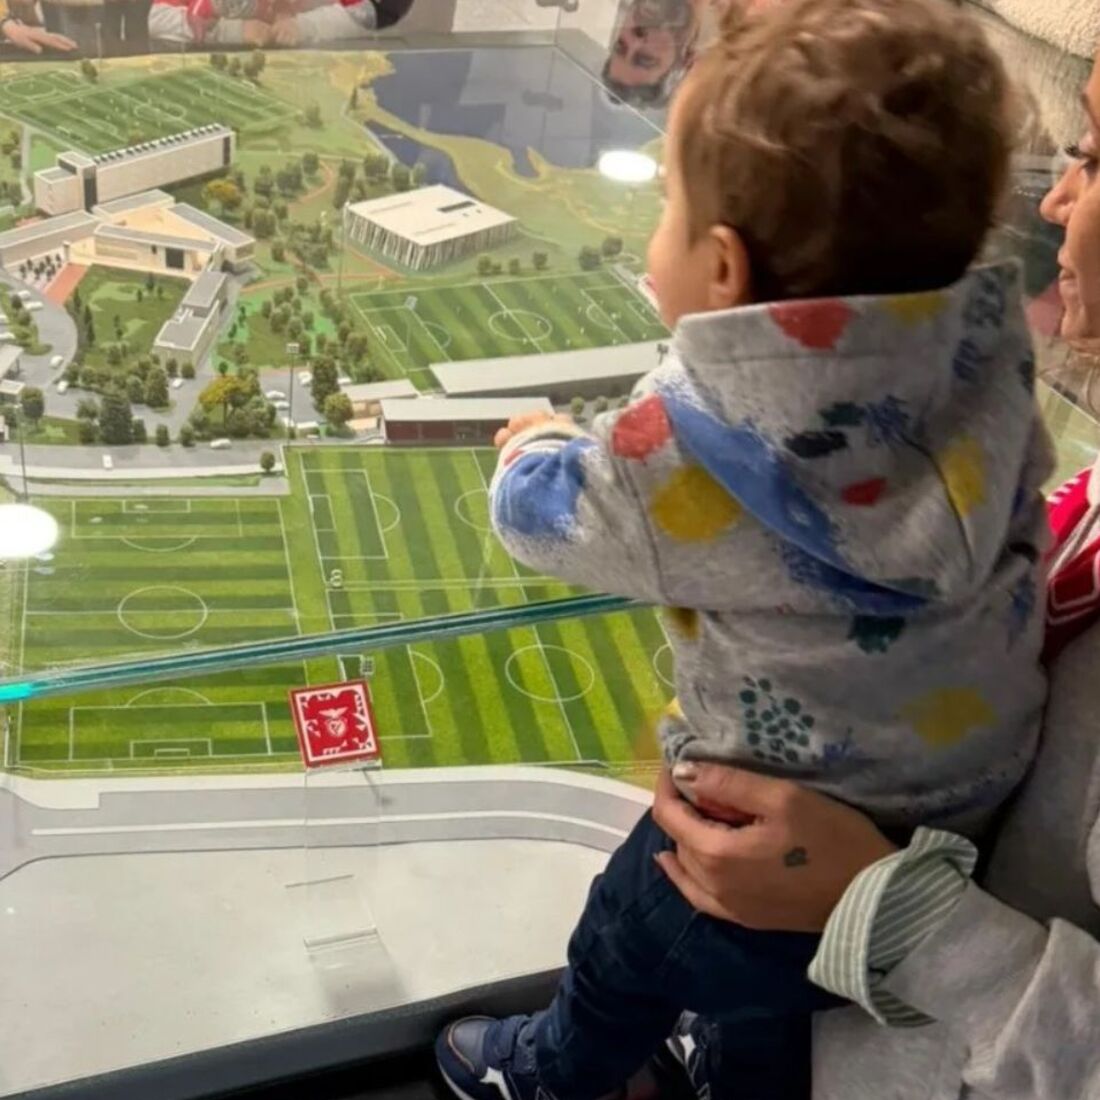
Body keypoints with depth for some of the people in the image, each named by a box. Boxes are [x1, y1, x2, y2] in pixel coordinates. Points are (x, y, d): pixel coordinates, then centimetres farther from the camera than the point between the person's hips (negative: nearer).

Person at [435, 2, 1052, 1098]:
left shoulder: (692, 446, -30)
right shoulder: (987, 357, -16)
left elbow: (557, 514, -9)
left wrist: (535, 453, 14)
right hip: (976, 796, 5)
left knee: (626, 950, 27)